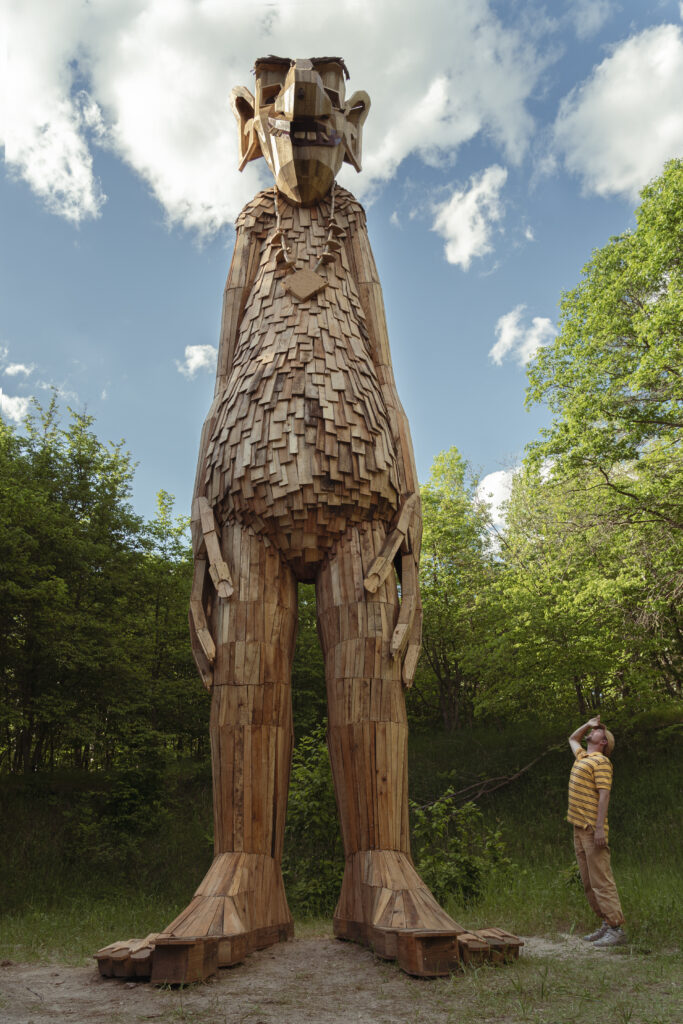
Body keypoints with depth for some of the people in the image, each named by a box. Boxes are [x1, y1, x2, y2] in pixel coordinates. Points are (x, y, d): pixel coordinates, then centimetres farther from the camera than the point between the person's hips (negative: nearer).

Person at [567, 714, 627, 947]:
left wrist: (599, 828, -22)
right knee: (588, 882, 12)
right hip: (579, 828, 9)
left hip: (593, 830, -9)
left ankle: (616, 929, -1)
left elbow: (604, 795, -16)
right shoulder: (582, 757, 16)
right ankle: (606, 924, 18)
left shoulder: (601, 762, -9)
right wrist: (588, 724, 22)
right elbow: (572, 738, 37)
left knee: (601, 880, -6)